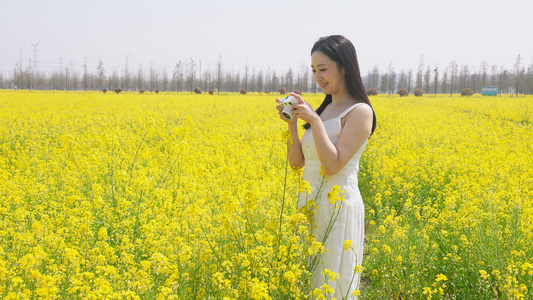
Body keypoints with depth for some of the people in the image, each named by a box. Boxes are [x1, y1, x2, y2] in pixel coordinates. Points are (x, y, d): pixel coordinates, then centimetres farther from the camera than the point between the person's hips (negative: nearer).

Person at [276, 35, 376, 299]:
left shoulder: (360, 111, -11)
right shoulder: (324, 109, 12)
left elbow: (333, 165, -20)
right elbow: (296, 162, 10)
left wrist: (314, 121, -20)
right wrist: (292, 124, -2)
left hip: (338, 208, -8)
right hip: (310, 206, 8)